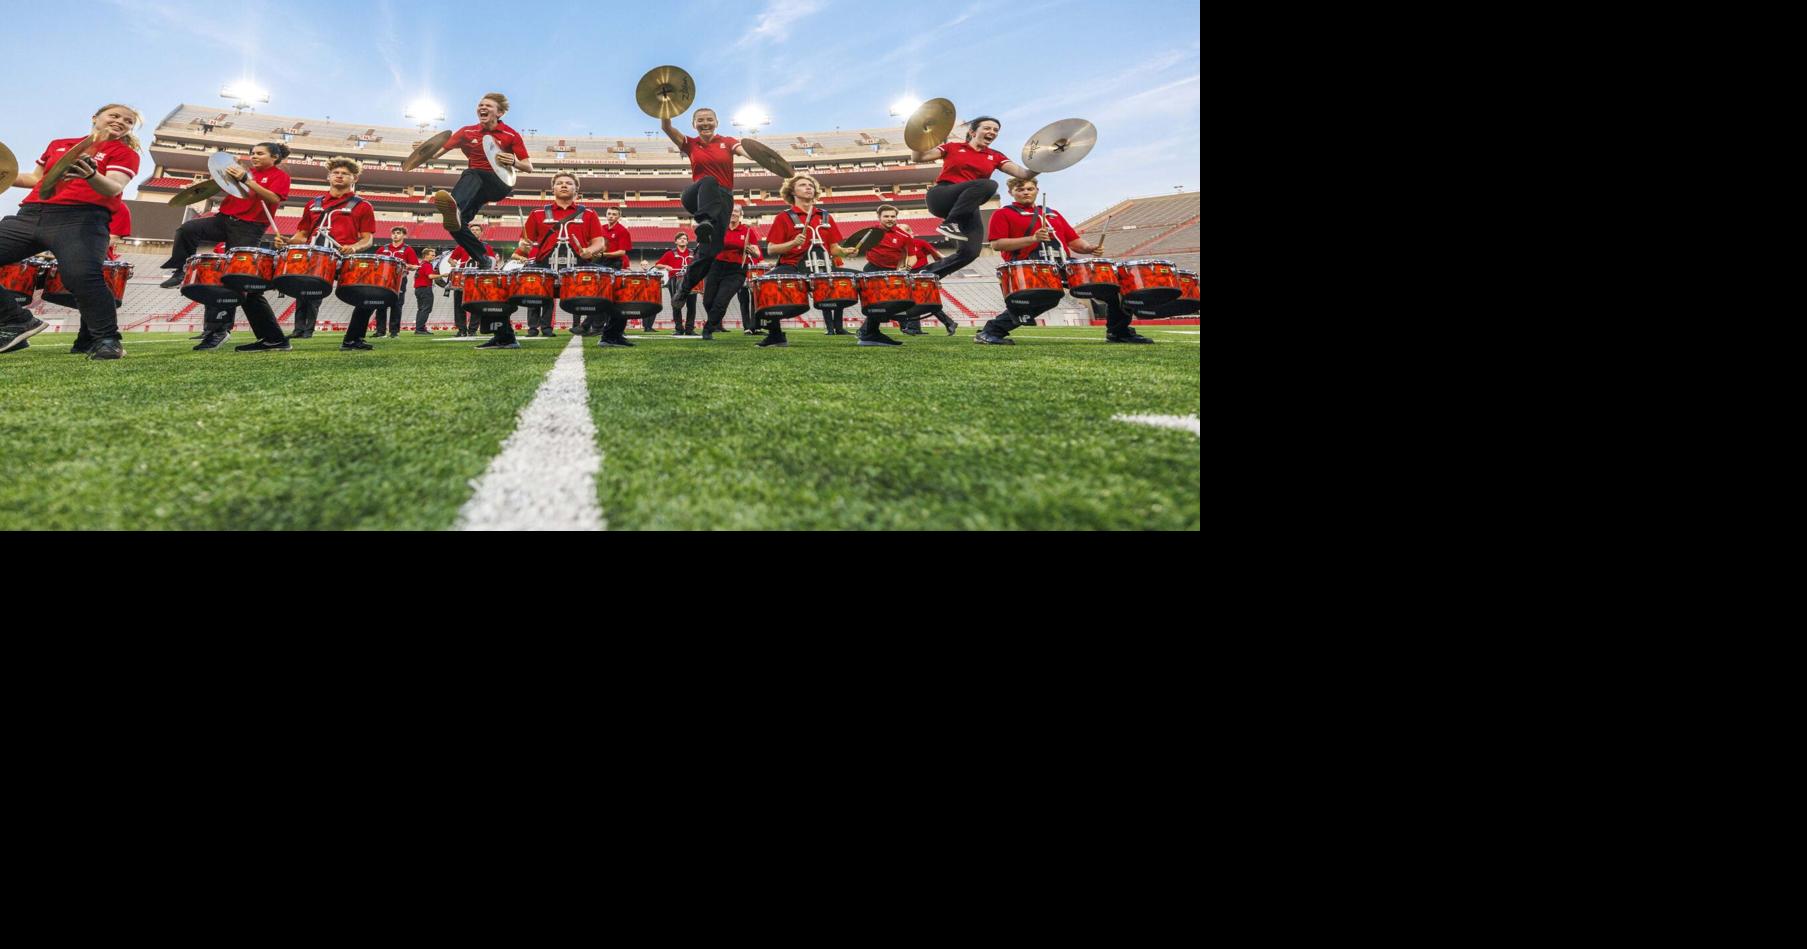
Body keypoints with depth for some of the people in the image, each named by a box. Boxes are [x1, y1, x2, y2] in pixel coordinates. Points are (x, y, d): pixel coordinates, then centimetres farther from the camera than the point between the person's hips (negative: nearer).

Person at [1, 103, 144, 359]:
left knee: (80, 275, -32)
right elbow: (37, 178, 34)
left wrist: (91, 176, -30)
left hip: (81, 219, -6)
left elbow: (114, 188, -9)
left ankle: (107, 339, -21)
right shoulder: (58, 144, 25)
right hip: (29, 214, 6)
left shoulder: (124, 152, 8)